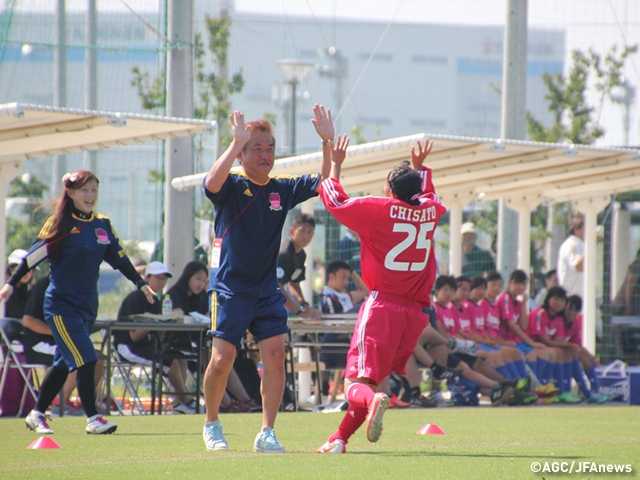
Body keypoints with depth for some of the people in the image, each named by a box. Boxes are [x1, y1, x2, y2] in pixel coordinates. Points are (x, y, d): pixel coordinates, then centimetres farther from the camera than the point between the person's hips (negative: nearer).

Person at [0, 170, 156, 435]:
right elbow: (34, 255, -8)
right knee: (86, 360, -15)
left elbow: (119, 258, 15)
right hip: (62, 305, -6)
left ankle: (36, 415, 24)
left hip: (87, 305, 6)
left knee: (63, 364, 12)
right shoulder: (60, 224, -8)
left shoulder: (103, 225, 8)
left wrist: (141, 283, 13)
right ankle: (93, 419, -11)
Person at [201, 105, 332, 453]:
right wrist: (236, 143, -39)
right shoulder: (230, 186, -7)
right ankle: (211, 424, 18)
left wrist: (327, 143, -11)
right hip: (229, 287, -4)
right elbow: (212, 182, -30)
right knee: (222, 358, -6)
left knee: (275, 354, -9)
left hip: (267, 290, 4)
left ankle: (267, 434, -5)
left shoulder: (282, 189, 7)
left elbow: (324, 183, 3)